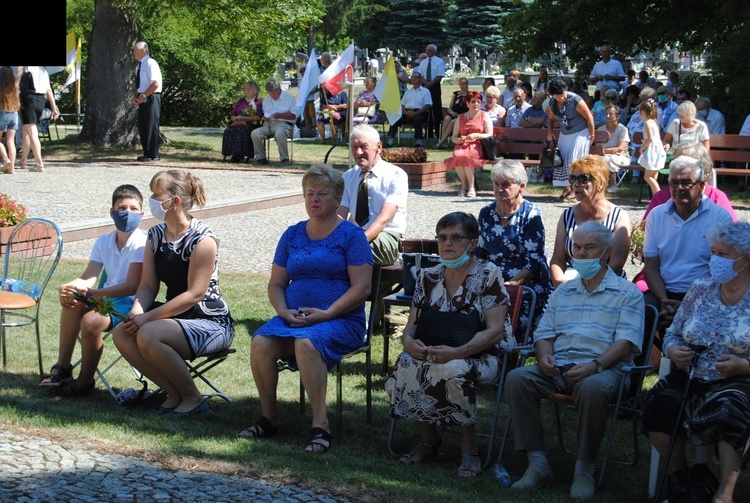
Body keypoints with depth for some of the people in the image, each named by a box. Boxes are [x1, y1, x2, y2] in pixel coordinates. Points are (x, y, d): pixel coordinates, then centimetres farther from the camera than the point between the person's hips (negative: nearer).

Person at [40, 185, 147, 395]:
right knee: (72, 301, -22)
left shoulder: (141, 244, -15)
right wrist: (70, 288, -26)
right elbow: (89, 277, -1)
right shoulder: (104, 242, 6)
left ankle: (84, 382, -9)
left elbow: (132, 286, -22)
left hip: (130, 303, -6)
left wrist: (88, 293, -28)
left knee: (90, 321, -30)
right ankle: (62, 368, -11)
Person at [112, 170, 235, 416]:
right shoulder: (155, 235, 7)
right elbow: (148, 285, 6)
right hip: (176, 316, 8)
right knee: (122, 334, -16)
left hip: (211, 322, -8)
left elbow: (194, 294, -20)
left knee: (148, 335, -31)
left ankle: (193, 399, -11)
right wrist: (137, 311, -16)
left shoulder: (202, 239, -17)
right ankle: (175, 394, -3)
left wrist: (148, 317, -22)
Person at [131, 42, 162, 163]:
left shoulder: (150, 63, -12)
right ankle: (147, 153, 17)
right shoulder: (140, 65, 15)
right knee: (142, 127, 10)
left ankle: (153, 155, -1)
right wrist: (137, 98, 6)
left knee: (151, 127, -5)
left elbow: (156, 84, -20)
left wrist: (143, 96, -17)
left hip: (151, 98, -9)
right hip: (142, 99, 9)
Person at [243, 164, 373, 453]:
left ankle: (320, 425, -32)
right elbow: (276, 283, 17)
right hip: (293, 318, 5)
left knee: (306, 342, -37)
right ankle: (269, 418, -9)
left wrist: (326, 313, -17)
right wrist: (284, 311, -4)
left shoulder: (351, 235, 3)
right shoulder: (292, 235, 18)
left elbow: (361, 288, -6)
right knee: (261, 343, -26)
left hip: (341, 320, -4)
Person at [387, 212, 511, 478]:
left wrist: (457, 352, -29)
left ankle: (470, 447, -16)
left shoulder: (488, 274, -5)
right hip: (432, 352, 4)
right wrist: (409, 341, -17)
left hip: (482, 356, -4)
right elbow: (411, 325, 9)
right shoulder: (428, 277, 10)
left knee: (454, 370, -38)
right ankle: (428, 440, -7)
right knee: (406, 364, -29)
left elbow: (495, 330, -14)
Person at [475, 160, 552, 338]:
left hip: (528, 283, -4)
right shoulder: (486, 213, 13)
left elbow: (535, 263, -8)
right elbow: (479, 253, 18)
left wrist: (511, 284, -19)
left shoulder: (531, 215, -2)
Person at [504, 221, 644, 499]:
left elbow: (626, 340, -5)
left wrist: (595, 365, -22)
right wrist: (544, 356, -5)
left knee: (592, 387, -40)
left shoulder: (627, 293, 7)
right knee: (516, 378, -24)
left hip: (603, 368, -5)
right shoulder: (562, 293, 24)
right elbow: (544, 332, 20)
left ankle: (585, 468, -23)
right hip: (558, 366, 5)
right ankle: (537, 463, -23)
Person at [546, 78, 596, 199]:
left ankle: (574, 189, -6)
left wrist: (592, 135, -11)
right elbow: (551, 119, 15)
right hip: (565, 134, 6)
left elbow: (589, 117, -15)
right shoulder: (552, 103, -4)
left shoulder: (575, 100, -22)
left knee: (574, 160, -11)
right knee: (562, 159, 0)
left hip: (580, 133, -6)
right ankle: (566, 187, 7)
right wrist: (549, 132, -1)